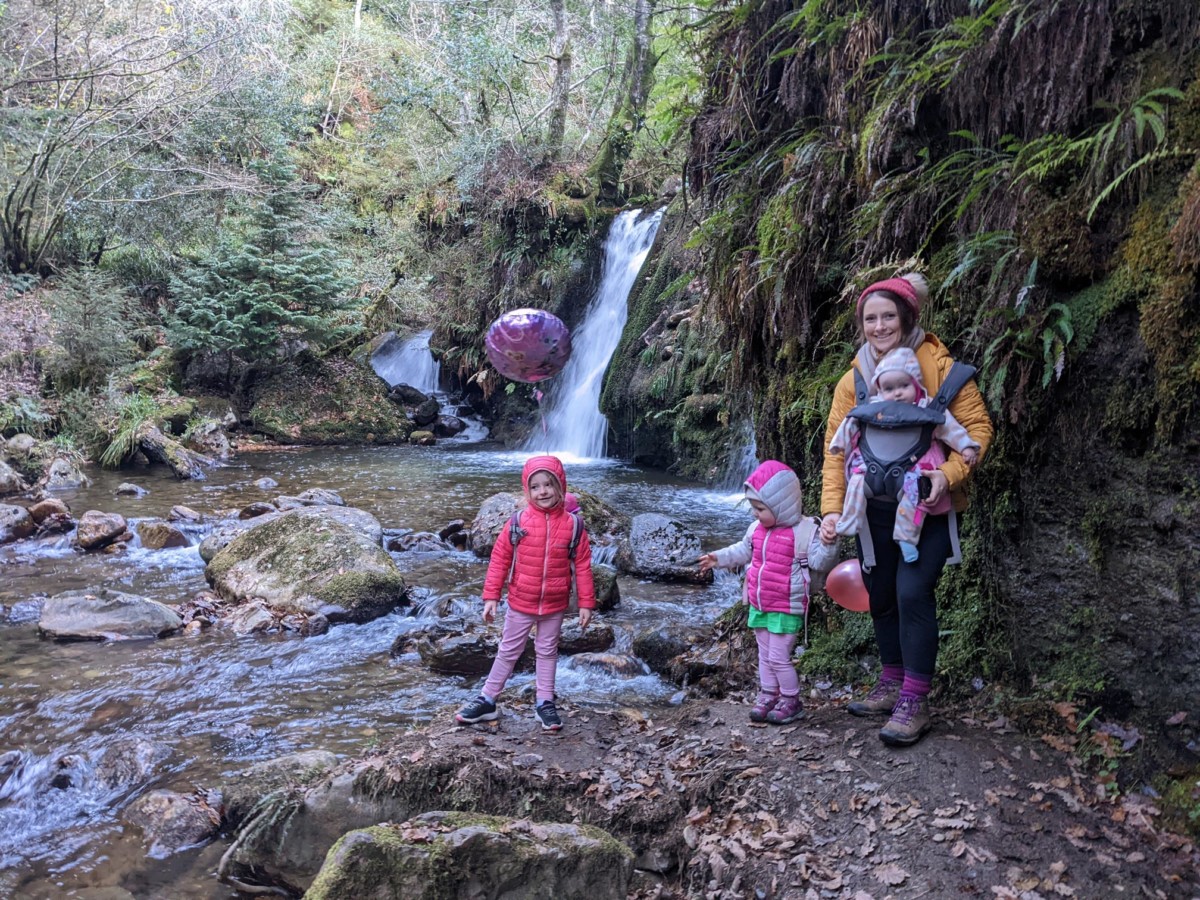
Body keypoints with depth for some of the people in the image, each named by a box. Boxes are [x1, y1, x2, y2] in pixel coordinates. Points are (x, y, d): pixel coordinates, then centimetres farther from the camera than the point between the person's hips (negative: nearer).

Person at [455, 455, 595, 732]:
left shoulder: (573, 525, -10)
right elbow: (500, 559, -6)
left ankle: (545, 703, 29)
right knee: (508, 652, 12)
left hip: (555, 605, 1)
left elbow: (582, 565, -5)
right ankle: (487, 701, 23)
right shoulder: (518, 522, -12)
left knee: (548, 652, 17)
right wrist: (491, 596, -6)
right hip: (520, 603, 0)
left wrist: (586, 603, -5)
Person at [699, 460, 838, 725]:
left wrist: (828, 544, -38)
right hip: (759, 606, 7)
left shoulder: (804, 531, -18)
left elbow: (820, 562, -22)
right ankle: (768, 696, 30)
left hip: (786, 609, -7)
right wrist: (718, 558, 21)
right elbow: (742, 551, 20)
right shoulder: (757, 529, 3)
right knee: (765, 655, 17)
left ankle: (791, 701, 17)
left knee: (778, 658, -1)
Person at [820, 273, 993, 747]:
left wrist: (949, 474, -27)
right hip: (876, 508, 5)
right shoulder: (852, 381, 0)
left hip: (928, 506, -4)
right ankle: (891, 685, 30)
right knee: (881, 596, 13)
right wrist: (832, 509, -14)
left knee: (913, 594, -14)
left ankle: (914, 703, -2)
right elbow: (836, 448, -3)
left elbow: (977, 426, -10)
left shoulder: (938, 366, -10)